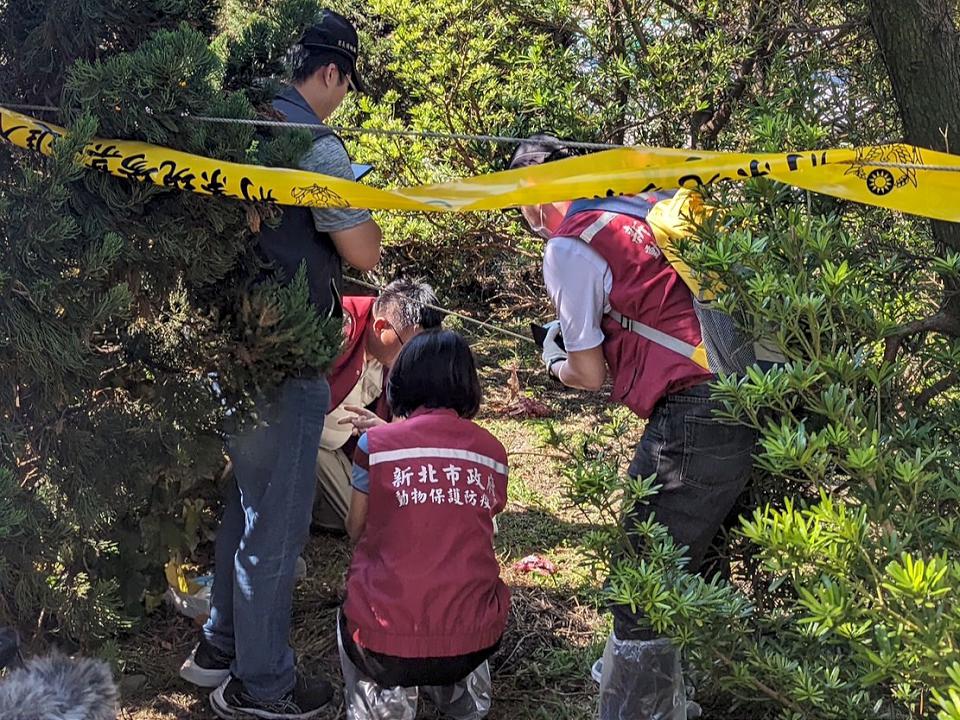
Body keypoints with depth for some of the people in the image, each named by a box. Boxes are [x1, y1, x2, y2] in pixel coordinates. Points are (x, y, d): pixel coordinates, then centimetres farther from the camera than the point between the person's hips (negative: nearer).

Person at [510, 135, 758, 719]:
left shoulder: (569, 248, -3)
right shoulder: (648, 206, 18)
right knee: (693, 574, 24)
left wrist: (556, 364, 23)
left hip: (696, 415, -9)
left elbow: (591, 375, 1)